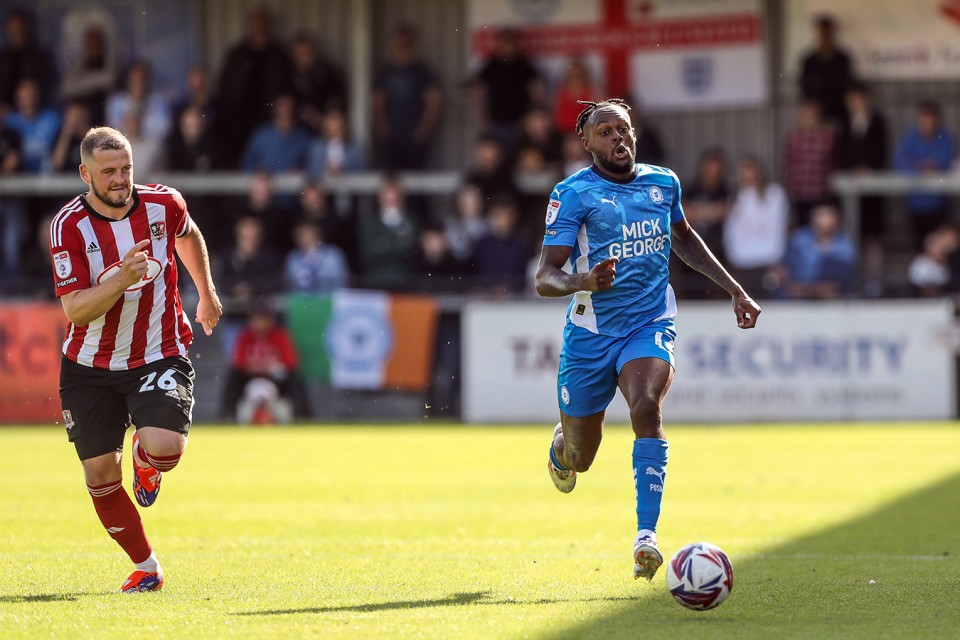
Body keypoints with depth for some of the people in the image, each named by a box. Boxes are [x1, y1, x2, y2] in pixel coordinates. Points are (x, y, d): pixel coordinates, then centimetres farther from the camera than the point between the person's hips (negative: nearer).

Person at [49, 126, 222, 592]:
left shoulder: (164, 204, -8)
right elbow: (75, 310, -21)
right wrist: (122, 278, -35)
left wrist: (206, 292, 28)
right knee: (99, 474, 0)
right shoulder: (69, 226, -15)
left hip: (159, 356, 0)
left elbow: (188, 236, 19)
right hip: (90, 366, 0)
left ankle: (146, 462, 14)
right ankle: (145, 566, 21)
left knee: (165, 447, -25)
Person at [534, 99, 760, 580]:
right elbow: (544, 279, -15)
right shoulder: (573, 194, -9)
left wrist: (734, 290, 24)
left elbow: (684, 240, 27)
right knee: (579, 458, 9)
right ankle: (560, 445, 50)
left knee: (646, 406, -30)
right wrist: (582, 282, -37)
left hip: (650, 326, 1)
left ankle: (646, 537, -34)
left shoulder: (663, 183, 6)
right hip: (590, 332, -1)